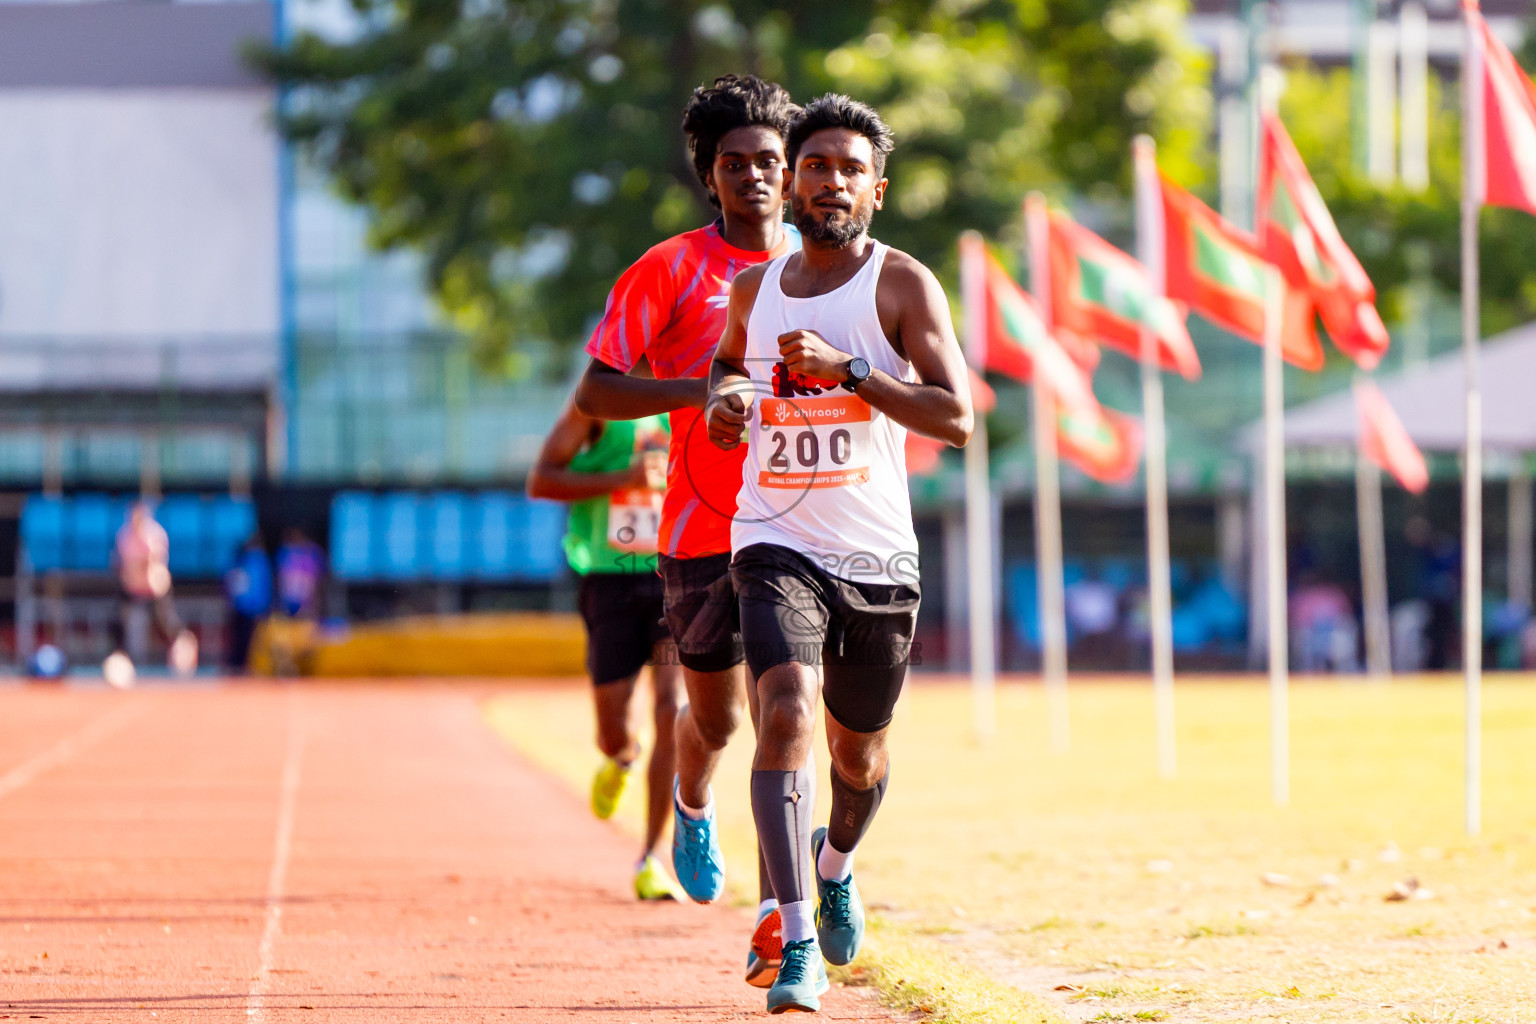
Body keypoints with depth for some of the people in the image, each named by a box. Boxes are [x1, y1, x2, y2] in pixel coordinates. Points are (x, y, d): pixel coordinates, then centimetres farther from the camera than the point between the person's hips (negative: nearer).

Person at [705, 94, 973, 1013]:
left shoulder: (902, 284, -4)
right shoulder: (754, 290, 7)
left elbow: (957, 418, -13)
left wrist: (847, 370, -22)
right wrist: (724, 400, 6)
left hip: (878, 557, 0)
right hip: (778, 546, 0)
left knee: (860, 751, 15)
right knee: (787, 713, -23)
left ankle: (837, 862, 51)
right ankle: (797, 945, -25)